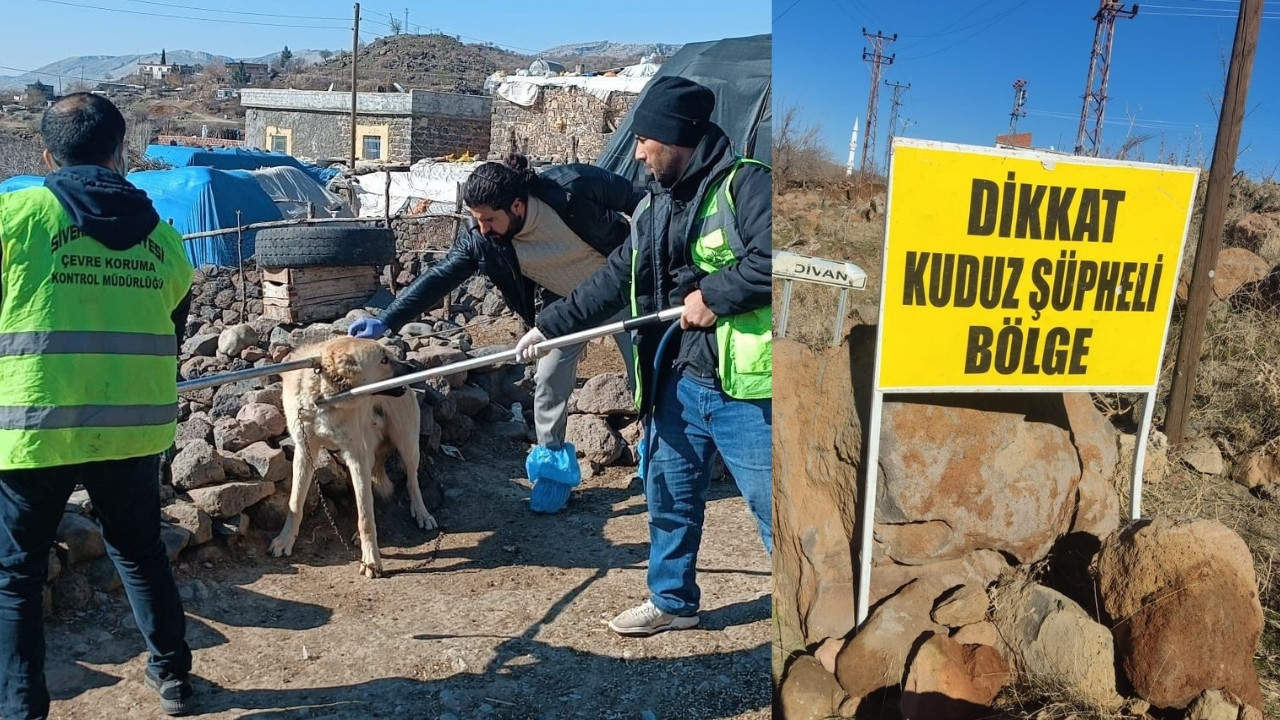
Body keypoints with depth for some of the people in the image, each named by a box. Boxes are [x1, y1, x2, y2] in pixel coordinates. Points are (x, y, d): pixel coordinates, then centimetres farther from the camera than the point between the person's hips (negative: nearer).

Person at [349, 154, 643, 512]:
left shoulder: (573, 187, -35)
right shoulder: (482, 240, -25)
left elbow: (633, 197, -19)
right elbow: (438, 278, -22)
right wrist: (386, 321, -29)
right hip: (564, 301, 3)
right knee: (549, 379, -5)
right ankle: (554, 464, 14)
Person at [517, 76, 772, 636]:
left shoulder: (746, 184, -13)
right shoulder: (656, 206, 14)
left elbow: (772, 260, -27)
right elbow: (612, 283, 17)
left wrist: (714, 296, -18)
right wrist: (549, 326, 14)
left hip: (746, 387, -8)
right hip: (681, 380, 9)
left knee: (774, 510, 0)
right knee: (669, 497, 20)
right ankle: (672, 601, 40)